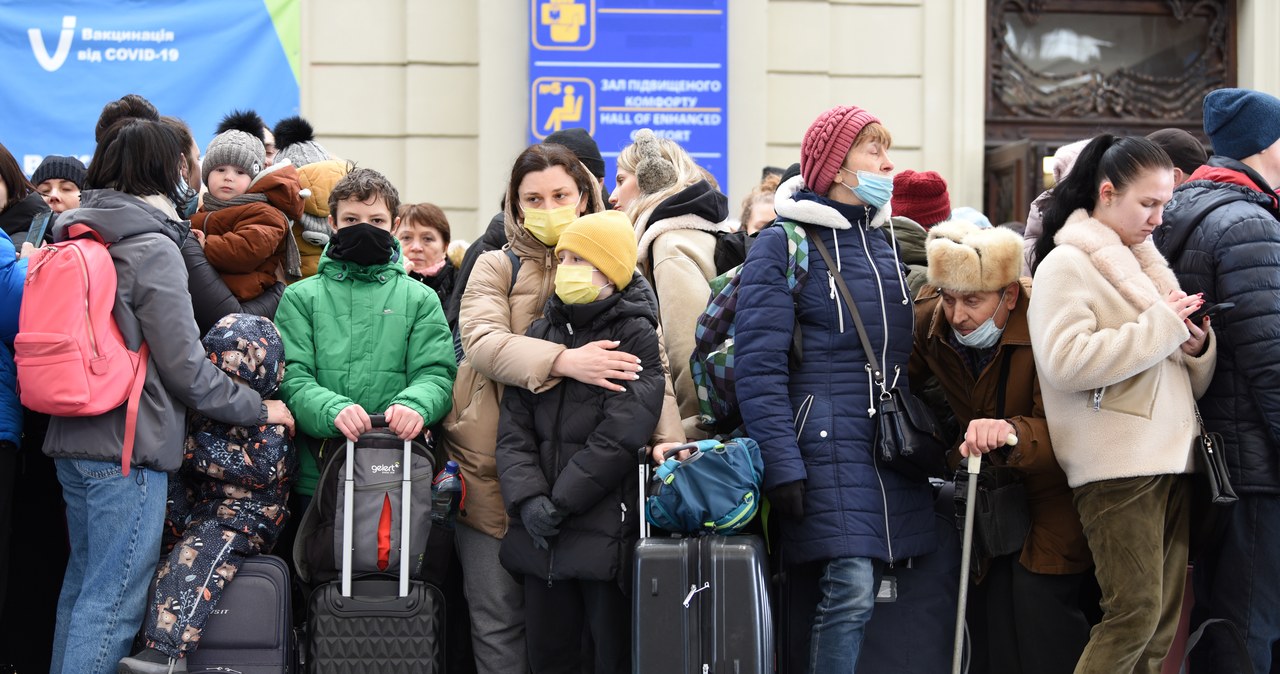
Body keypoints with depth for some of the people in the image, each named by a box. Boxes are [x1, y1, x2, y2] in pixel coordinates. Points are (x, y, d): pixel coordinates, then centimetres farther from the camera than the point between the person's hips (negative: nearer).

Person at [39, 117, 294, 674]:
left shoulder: (76, 236, 13)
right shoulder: (152, 247, -12)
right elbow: (183, 365, -11)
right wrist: (256, 409, -1)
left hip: (72, 440, 9)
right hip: (128, 444, -9)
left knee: (82, 583, 17)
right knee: (114, 601, -6)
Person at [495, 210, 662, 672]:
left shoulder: (637, 337, -2)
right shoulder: (539, 335, 14)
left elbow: (619, 436, -12)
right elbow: (513, 429, 6)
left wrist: (559, 503, -13)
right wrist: (527, 498, -10)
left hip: (607, 530, -5)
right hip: (541, 537, 5)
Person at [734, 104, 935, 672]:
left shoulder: (889, 242, 16)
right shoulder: (783, 245, -3)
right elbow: (759, 366, -9)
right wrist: (782, 466, -16)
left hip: (895, 447, 6)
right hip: (827, 443, -6)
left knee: (852, 592, 2)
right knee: (851, 588, -15)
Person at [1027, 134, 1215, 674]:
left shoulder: (1144, 264, 19)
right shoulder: (1066, 264, -3)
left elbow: (1191, 381, 23)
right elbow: (1066, 362, -20)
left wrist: (1197, 345, 0)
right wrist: (1162, 325, -14)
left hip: (1170, 456, 8)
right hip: (1117, 463, -8)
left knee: (1163, 621, 6)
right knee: (1137, 613, -13)